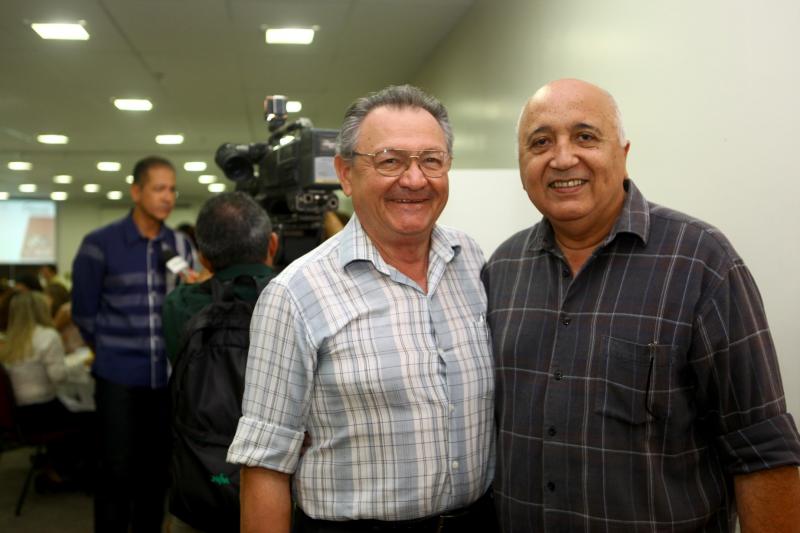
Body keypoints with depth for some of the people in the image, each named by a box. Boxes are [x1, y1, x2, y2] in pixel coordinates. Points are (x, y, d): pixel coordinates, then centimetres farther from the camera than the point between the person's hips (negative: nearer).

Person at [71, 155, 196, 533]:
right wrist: (112, 353, 8)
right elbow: (84, 313, 1)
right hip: (119, 376, -3)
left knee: (157, 468, 11)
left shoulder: (182, 247, 5)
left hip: (167, 375, 3)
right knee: (117, 469, 2)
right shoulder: (100, 244, -6)